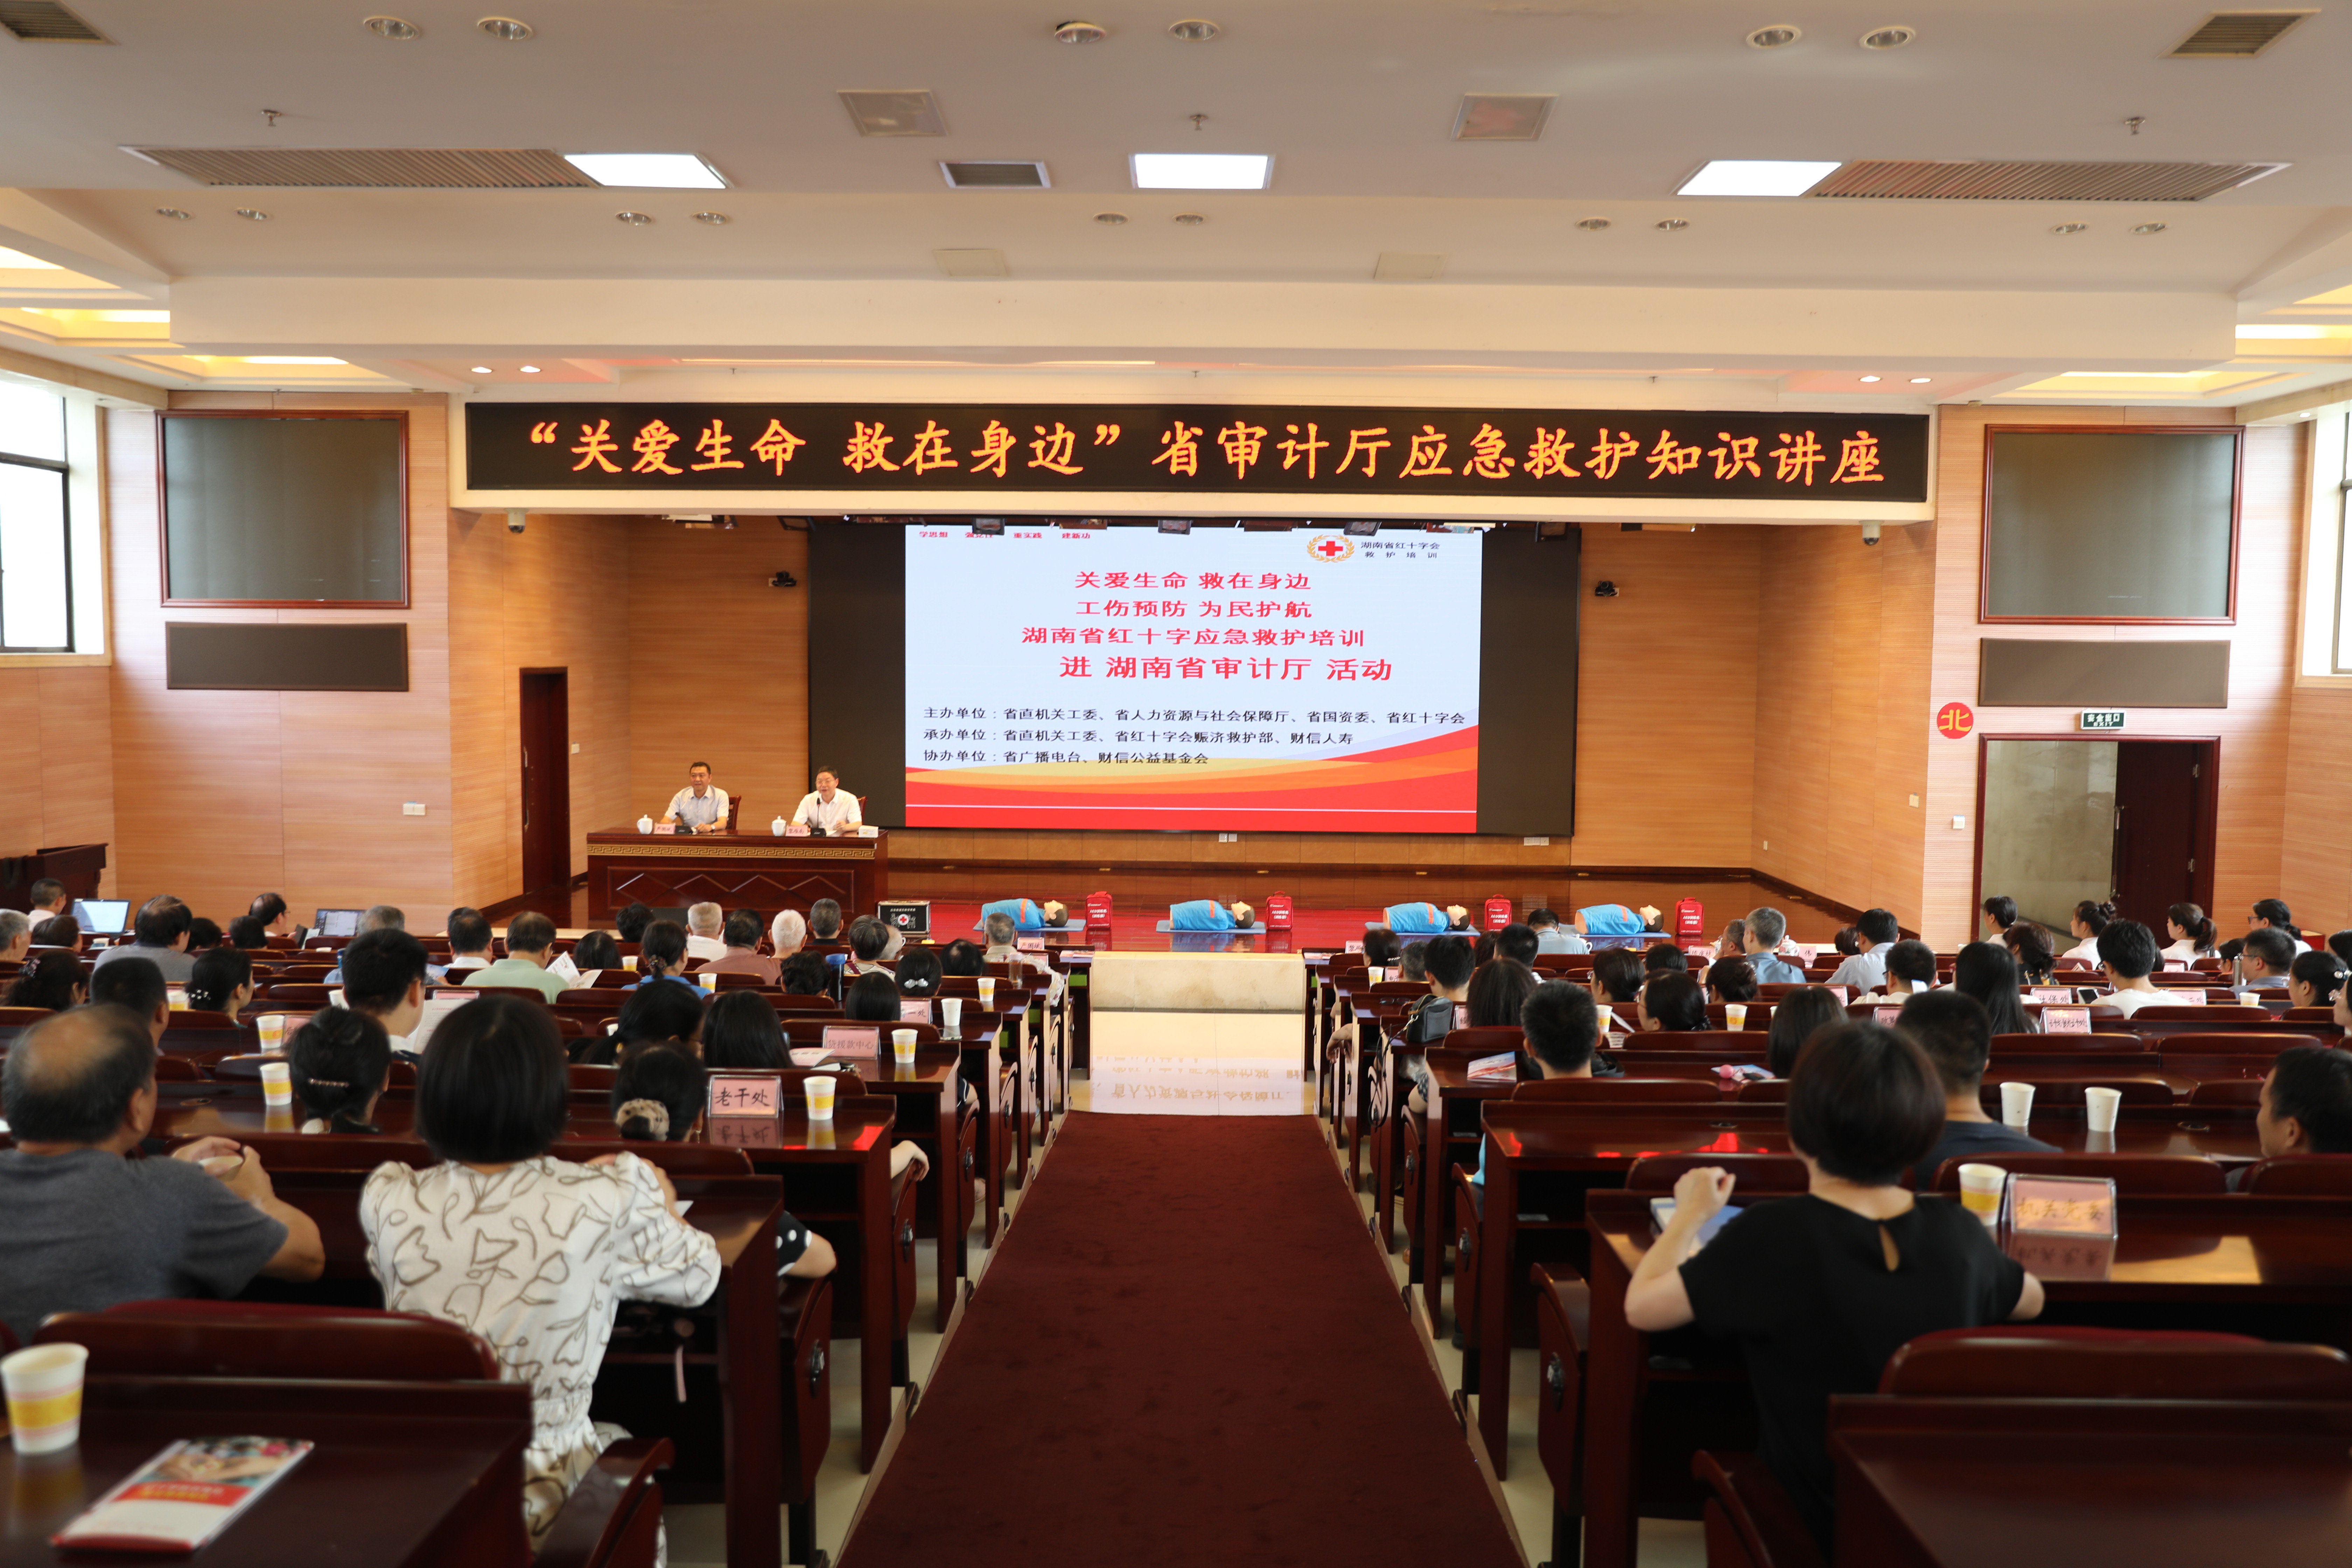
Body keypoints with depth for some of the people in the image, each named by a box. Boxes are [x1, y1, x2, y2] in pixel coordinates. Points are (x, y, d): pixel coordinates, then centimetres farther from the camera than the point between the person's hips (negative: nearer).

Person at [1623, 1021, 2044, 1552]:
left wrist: (1691, 1213, -1)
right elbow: (2031, 1300, 11)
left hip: (1814, 1528, -4)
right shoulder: (1958, 1231, -11)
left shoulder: (1772, 1236, -24)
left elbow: (1642, 1307, -17)